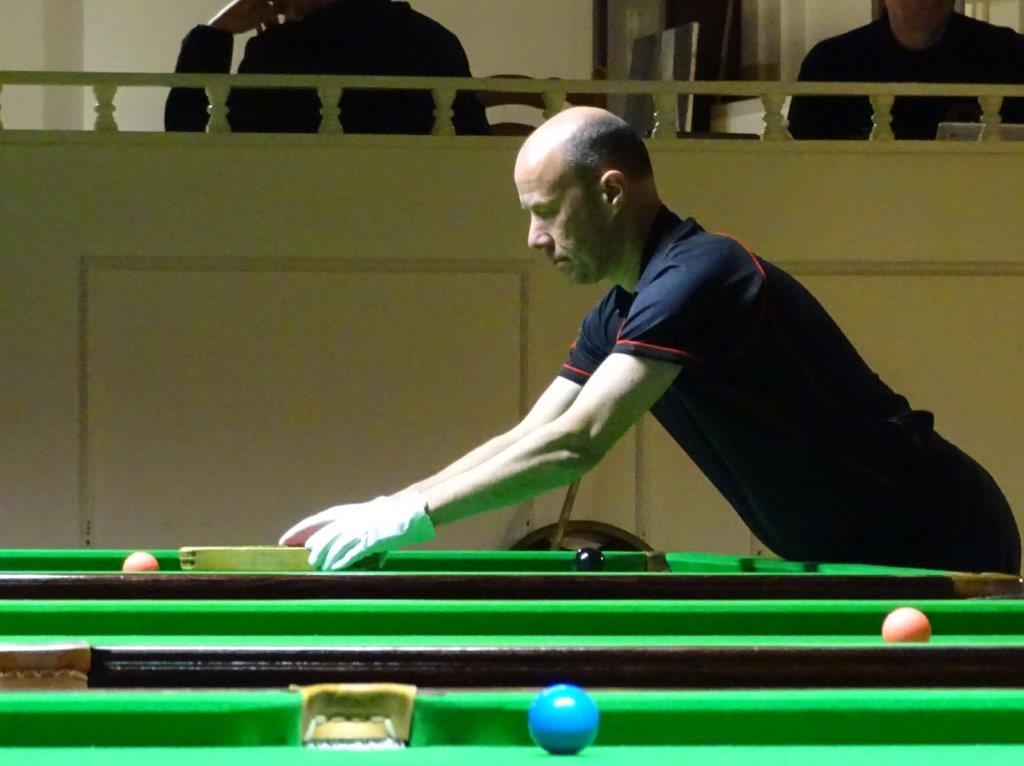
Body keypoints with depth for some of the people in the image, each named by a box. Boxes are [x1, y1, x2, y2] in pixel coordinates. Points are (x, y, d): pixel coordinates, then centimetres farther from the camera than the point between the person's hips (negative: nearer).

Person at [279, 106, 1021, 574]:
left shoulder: (695, 278, -22)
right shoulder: (622, 313, 10)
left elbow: (575, 443, -30)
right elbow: (525, 439, 11)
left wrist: (412, 515, -27)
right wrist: (377, 512, -1)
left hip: (935, 548, -10)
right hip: (854, 558, 10)